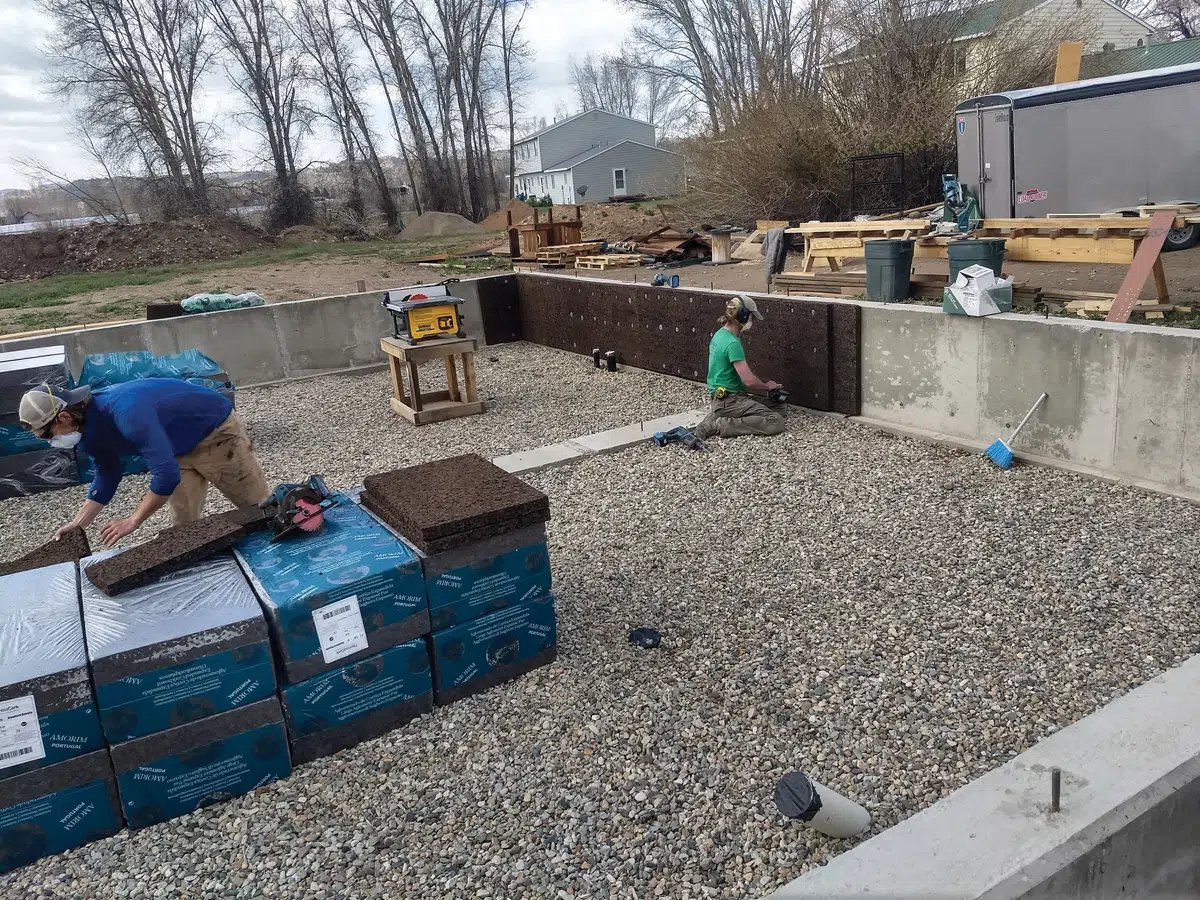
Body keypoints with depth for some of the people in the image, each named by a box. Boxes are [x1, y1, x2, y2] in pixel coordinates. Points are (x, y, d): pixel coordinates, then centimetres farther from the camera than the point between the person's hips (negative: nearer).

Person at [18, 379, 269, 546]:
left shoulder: (125, 411, -39)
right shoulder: (89, 427, -8)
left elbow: (166, 473, -40)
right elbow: (107, 476, 9)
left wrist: (133, 521, -30)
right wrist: (78, 524, 2)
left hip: (216, 433, -8)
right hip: (181, 448, 9)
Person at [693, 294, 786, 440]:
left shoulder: (720, 334, 11)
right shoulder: (733, 343, -20)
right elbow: (749, 381, -22)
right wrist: (767, 386, -1)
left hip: (720, 397, 10)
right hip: (730, 400, -10)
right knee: (776, 421, -19)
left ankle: (717, 417, 7)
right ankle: (718, 426, -18)